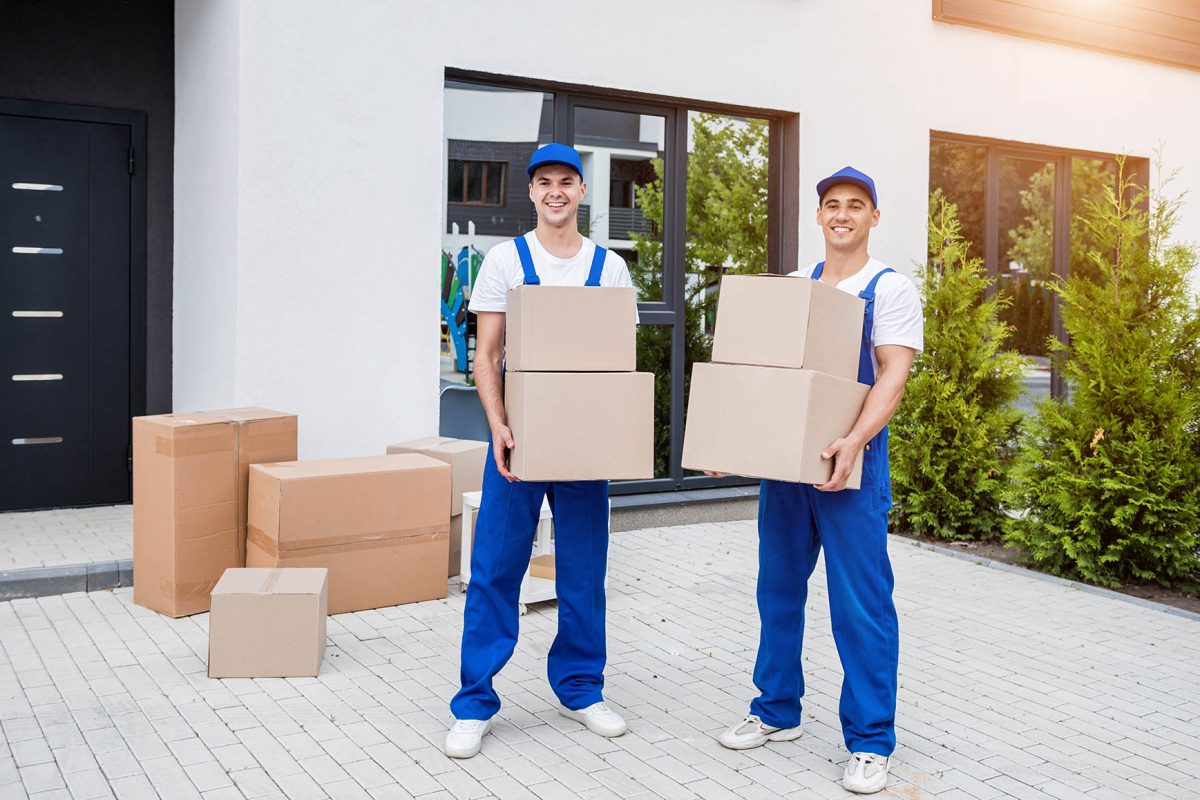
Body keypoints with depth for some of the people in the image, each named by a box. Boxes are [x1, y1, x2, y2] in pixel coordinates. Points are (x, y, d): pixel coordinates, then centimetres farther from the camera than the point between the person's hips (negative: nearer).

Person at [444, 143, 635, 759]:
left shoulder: (609, 267, 7)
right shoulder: (506, 260, 1)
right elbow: (486, 356, -3)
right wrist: (497, 426, -17)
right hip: (519, 432, -2)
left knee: (584, 568, 9)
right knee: (495, 566, 0)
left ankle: (579, 689, 26)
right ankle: (474, 704, 11)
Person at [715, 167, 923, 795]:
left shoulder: (889, 289, -2)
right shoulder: (791, 288, 13)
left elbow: (893, 375, -13)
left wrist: (854, 441, -29)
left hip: (851, 463, -5)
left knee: (860, 605, -2)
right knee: (778, 590, 13)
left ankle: (870, 741, 11)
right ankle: (776, 712, 30)